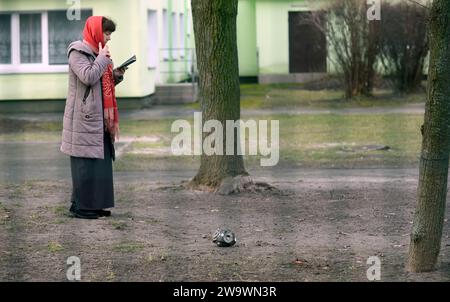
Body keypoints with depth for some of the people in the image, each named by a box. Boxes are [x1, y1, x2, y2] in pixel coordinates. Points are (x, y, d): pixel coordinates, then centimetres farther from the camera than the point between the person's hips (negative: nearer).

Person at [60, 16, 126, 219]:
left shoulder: (97, 53, 18)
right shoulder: (78, 53, -9)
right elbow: (88, 77, -24)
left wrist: (116, 75, 7)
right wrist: (103, 59, -13)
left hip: (98, 119, 9)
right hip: (84, 118, -9)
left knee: (101, 162, 9)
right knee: (85, 162, -8)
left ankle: (95, 204, 15)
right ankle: (81, 206, -4)